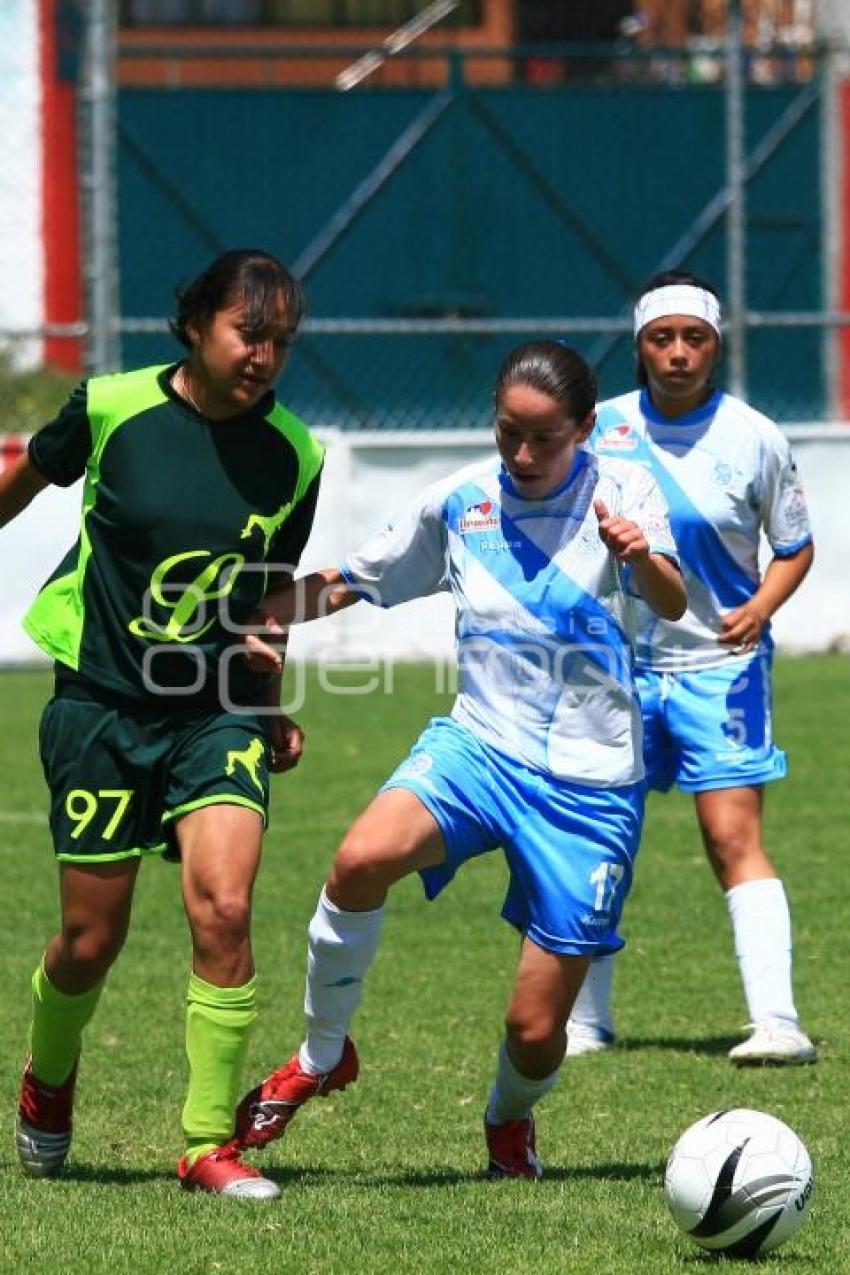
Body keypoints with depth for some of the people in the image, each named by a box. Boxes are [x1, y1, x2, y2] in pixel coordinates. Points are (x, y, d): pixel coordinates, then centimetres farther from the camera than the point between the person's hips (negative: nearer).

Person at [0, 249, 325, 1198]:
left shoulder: (292, 458, -2)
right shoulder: (112, 408, -9)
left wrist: (271, 709, 13)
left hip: (217, 712, 1)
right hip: (102, 705, -1)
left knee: (223, 909, -18)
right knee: (90, 939, 4)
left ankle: (208, 1144, -7)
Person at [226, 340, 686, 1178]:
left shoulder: (620, 491, -4)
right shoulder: (460, 502, 5)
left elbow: (673, 605, -20)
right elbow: (351, 581, 16)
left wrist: (642, 556, -44)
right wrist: (269, 615, -4)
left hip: (589, 784, -2)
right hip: (479, 743, 2)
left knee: (536, 1029, -2)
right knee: (363, 859, -32)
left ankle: (510, 1116, 36)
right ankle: (321, 1057, -9)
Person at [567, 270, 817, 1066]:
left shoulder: (753, 439, -4)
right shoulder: (605, 428, 1)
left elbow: (795, 546, 5)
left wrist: (760, 606, -12)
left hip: (718, 665, -3)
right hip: (617, 663, 3)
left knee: (734, 839, -12)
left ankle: (776, 1021, -17)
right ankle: (584, 1022, 19)